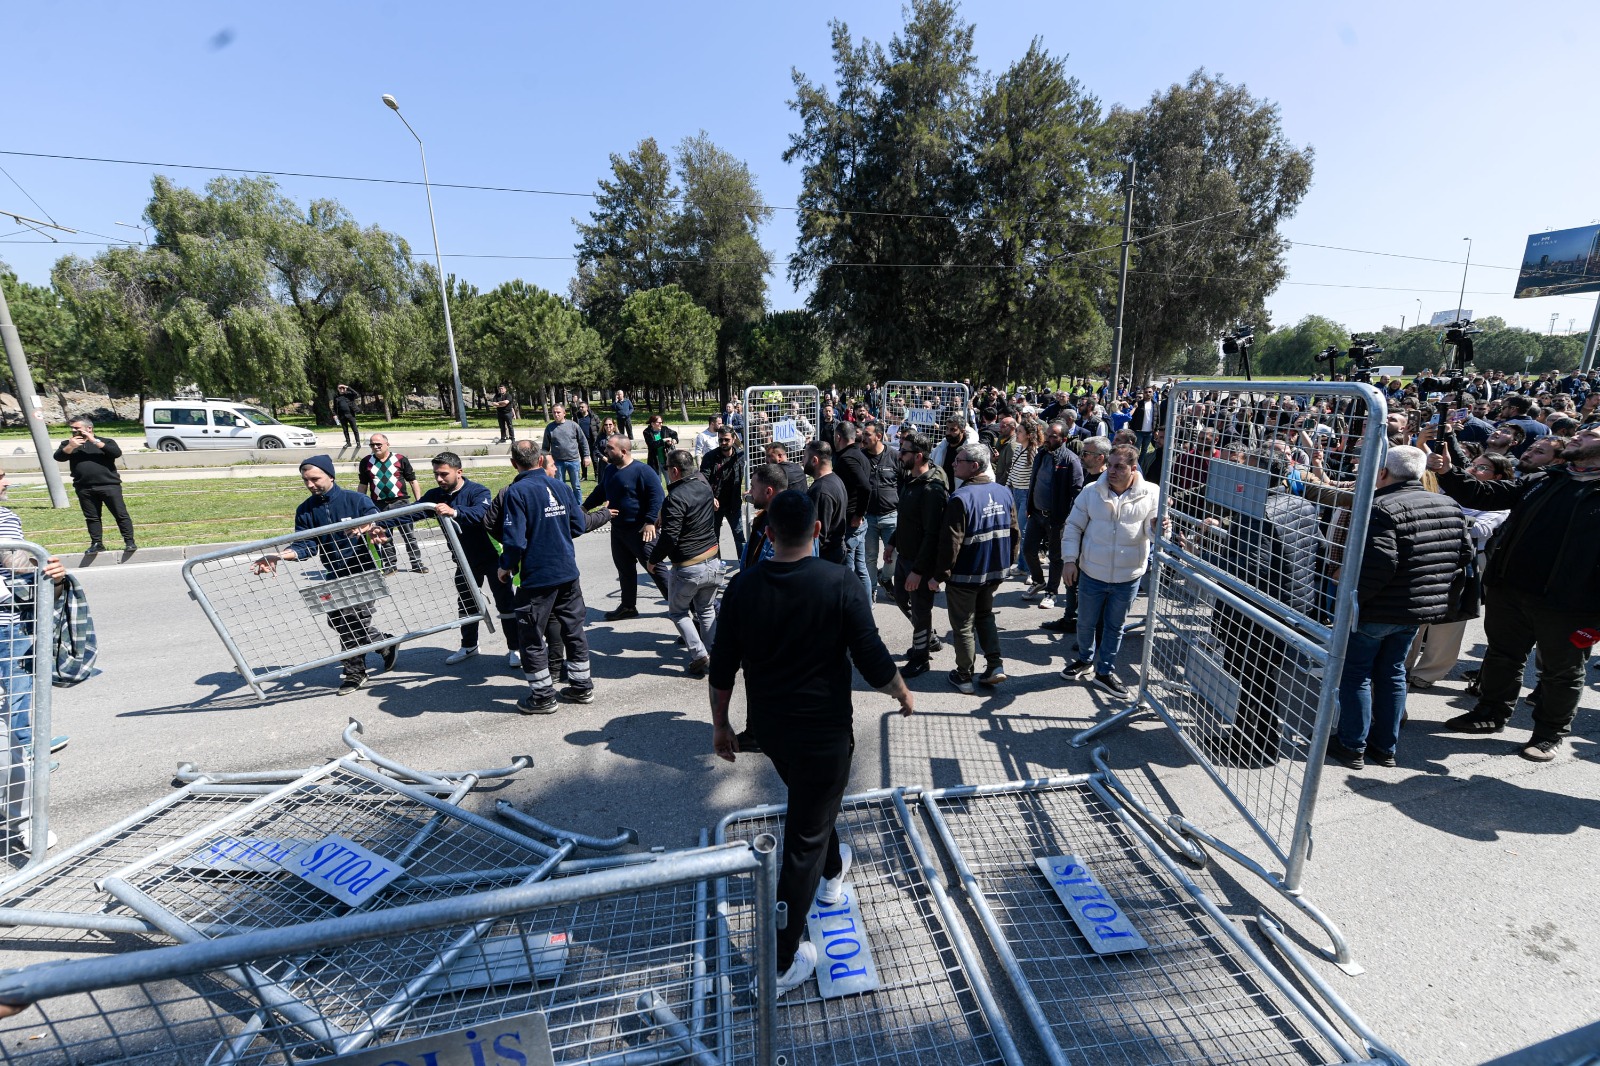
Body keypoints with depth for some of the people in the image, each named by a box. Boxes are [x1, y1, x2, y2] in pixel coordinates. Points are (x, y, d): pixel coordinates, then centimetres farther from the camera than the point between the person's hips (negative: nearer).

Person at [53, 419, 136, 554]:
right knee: (91, 517, 6)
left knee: (121, 515, -5)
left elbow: (117, 453, -10)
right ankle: (97, 544, 11)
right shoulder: (68, 444, 18)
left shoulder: (106, 441, 9)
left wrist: (95, 442, -10)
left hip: (109, 485, -4)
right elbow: (58, 457, 4)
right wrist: (70, 446, -9)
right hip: (84, 489, 4)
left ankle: (129, 542, -2)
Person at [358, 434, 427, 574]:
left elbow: (412, 480, 3)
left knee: (409, 535, 0)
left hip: (401, 502, -2)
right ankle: (390, 565, 21)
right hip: (379, 506, 3)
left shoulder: (400, 459, 0)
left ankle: (417, 563, 7)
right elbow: (363, 485, 15)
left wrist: (418, 501, -1)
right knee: (384, 538, 10)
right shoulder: (366, 462, 7)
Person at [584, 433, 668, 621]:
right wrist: (585, 507, 22)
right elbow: (600, 491, 26)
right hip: (617, 529, 8)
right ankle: (628, 606, 29)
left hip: (640, 530, -8)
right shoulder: (609, 469, 10)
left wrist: (650, 521, -26)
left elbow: (657, 496, -21)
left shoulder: (642, 471, -17)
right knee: (624, 569, 16)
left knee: (654, 567, -3)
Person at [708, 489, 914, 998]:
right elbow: (874, 664, -17)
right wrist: (903, 693, 4)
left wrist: (720, 725, 11)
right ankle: (781, 962, 24)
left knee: (810, 804, 32)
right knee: (803, 841, 11)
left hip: (768, 727, 5)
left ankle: (831, 872, 57)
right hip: (823, 731, -5)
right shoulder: (840, 583, -19)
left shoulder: (743, 586, -9)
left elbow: (722, 667, -3)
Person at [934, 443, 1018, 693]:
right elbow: (1013, 532, 8)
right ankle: (995, 664, 20)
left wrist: (939, 575, -13)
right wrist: (1007, 561, 20)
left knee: (963, 626, 9)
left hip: (964, 574, -6)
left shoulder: (960, 498, -22)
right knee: (985, 615, 26)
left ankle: (964, 676, 20)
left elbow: (950, 542, -22)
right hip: (994, 570, 7)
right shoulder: (1004, 492, 0)